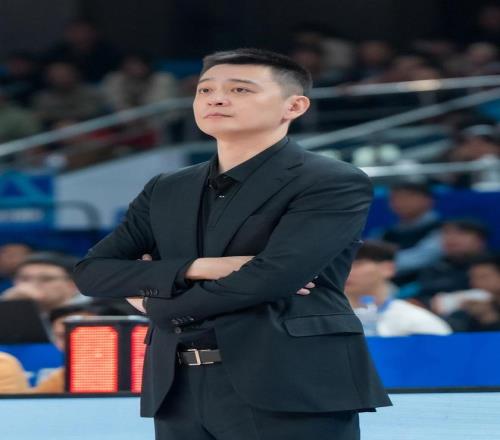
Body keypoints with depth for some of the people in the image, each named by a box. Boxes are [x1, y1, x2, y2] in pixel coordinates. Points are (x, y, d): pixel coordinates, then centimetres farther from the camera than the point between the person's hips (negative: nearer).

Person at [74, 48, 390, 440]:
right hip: (181, 391, 6)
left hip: (291, 389, -6)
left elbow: (272, 276, -15)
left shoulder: (333, 183, -3)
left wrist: (156, 300, 2)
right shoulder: (167, 191, 18)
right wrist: (197, 268, -7)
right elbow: (92, 271, 11)